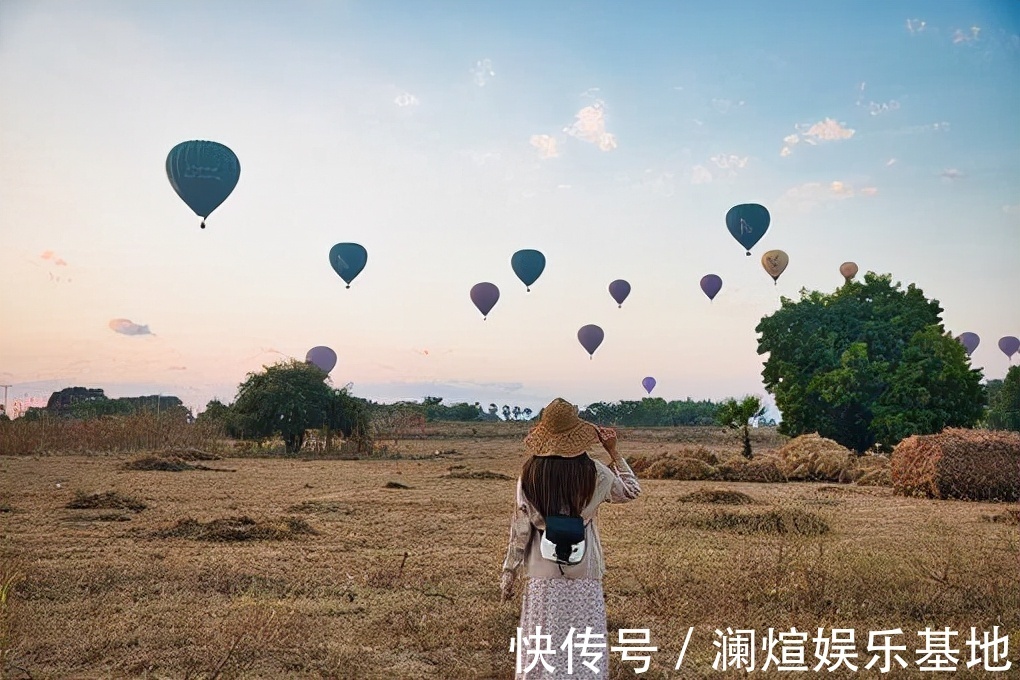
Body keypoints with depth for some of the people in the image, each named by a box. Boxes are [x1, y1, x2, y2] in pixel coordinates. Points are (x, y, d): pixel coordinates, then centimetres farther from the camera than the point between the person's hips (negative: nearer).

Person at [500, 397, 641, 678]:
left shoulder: (530, 473, -6)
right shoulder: (594, 472, -8)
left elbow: (520, 525, -1)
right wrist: (613, 452, 13)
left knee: (543, 646, 10)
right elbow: (631, 491, 10)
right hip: (584, 571, -1)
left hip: (543, 573, 1)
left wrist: (509, 570, 8)